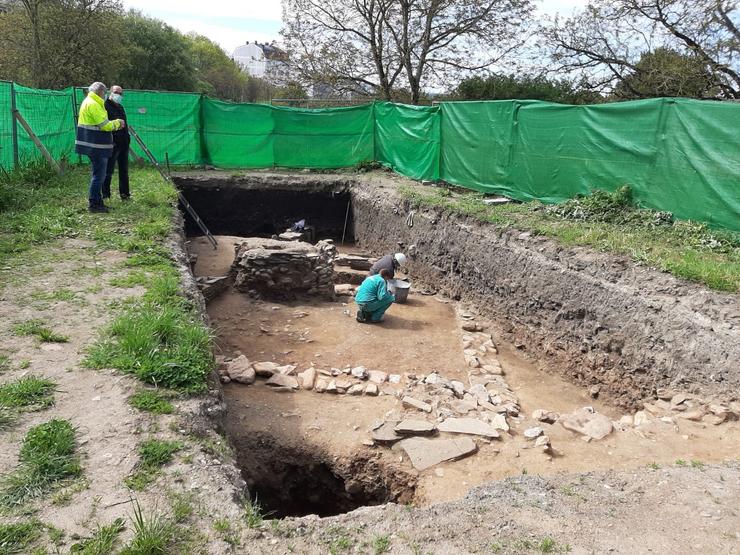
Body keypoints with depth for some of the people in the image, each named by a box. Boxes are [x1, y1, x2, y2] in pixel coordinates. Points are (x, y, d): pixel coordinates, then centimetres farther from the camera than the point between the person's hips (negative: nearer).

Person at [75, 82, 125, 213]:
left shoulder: (88, 102, 18)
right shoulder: (93, 104, -15)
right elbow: (105, 125, -19)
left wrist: (114, 124, 11)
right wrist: (117, 123, -1)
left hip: (93, 146, 11)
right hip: (96, 146, -11)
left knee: (98, 174, 17)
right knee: (99, 174, -6)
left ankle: (97, 202, 24)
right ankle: (94, 204, -2)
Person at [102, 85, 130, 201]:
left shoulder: (120, 107, 21)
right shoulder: (106, 106, -7)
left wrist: (127, 137, 21)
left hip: (123, 143, 9)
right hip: (112, 143, -8)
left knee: (124, 170, 12)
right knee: (108, 171, -3)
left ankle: (125, 194, 20)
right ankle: (105, 195, 2)